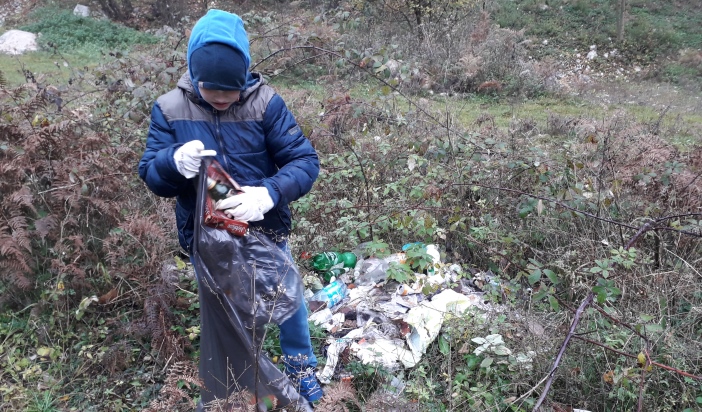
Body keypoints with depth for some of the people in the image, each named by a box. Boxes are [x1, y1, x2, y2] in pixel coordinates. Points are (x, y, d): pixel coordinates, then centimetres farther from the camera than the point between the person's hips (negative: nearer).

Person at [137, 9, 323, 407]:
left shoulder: (265, 102, -19)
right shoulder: (169, 109, -13)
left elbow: (306, 161, -20)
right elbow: (150, 174, -9)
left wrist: (270, 193, -40)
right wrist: (174, 161, -34)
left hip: (266, 232, -1)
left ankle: (301, 366, 51)